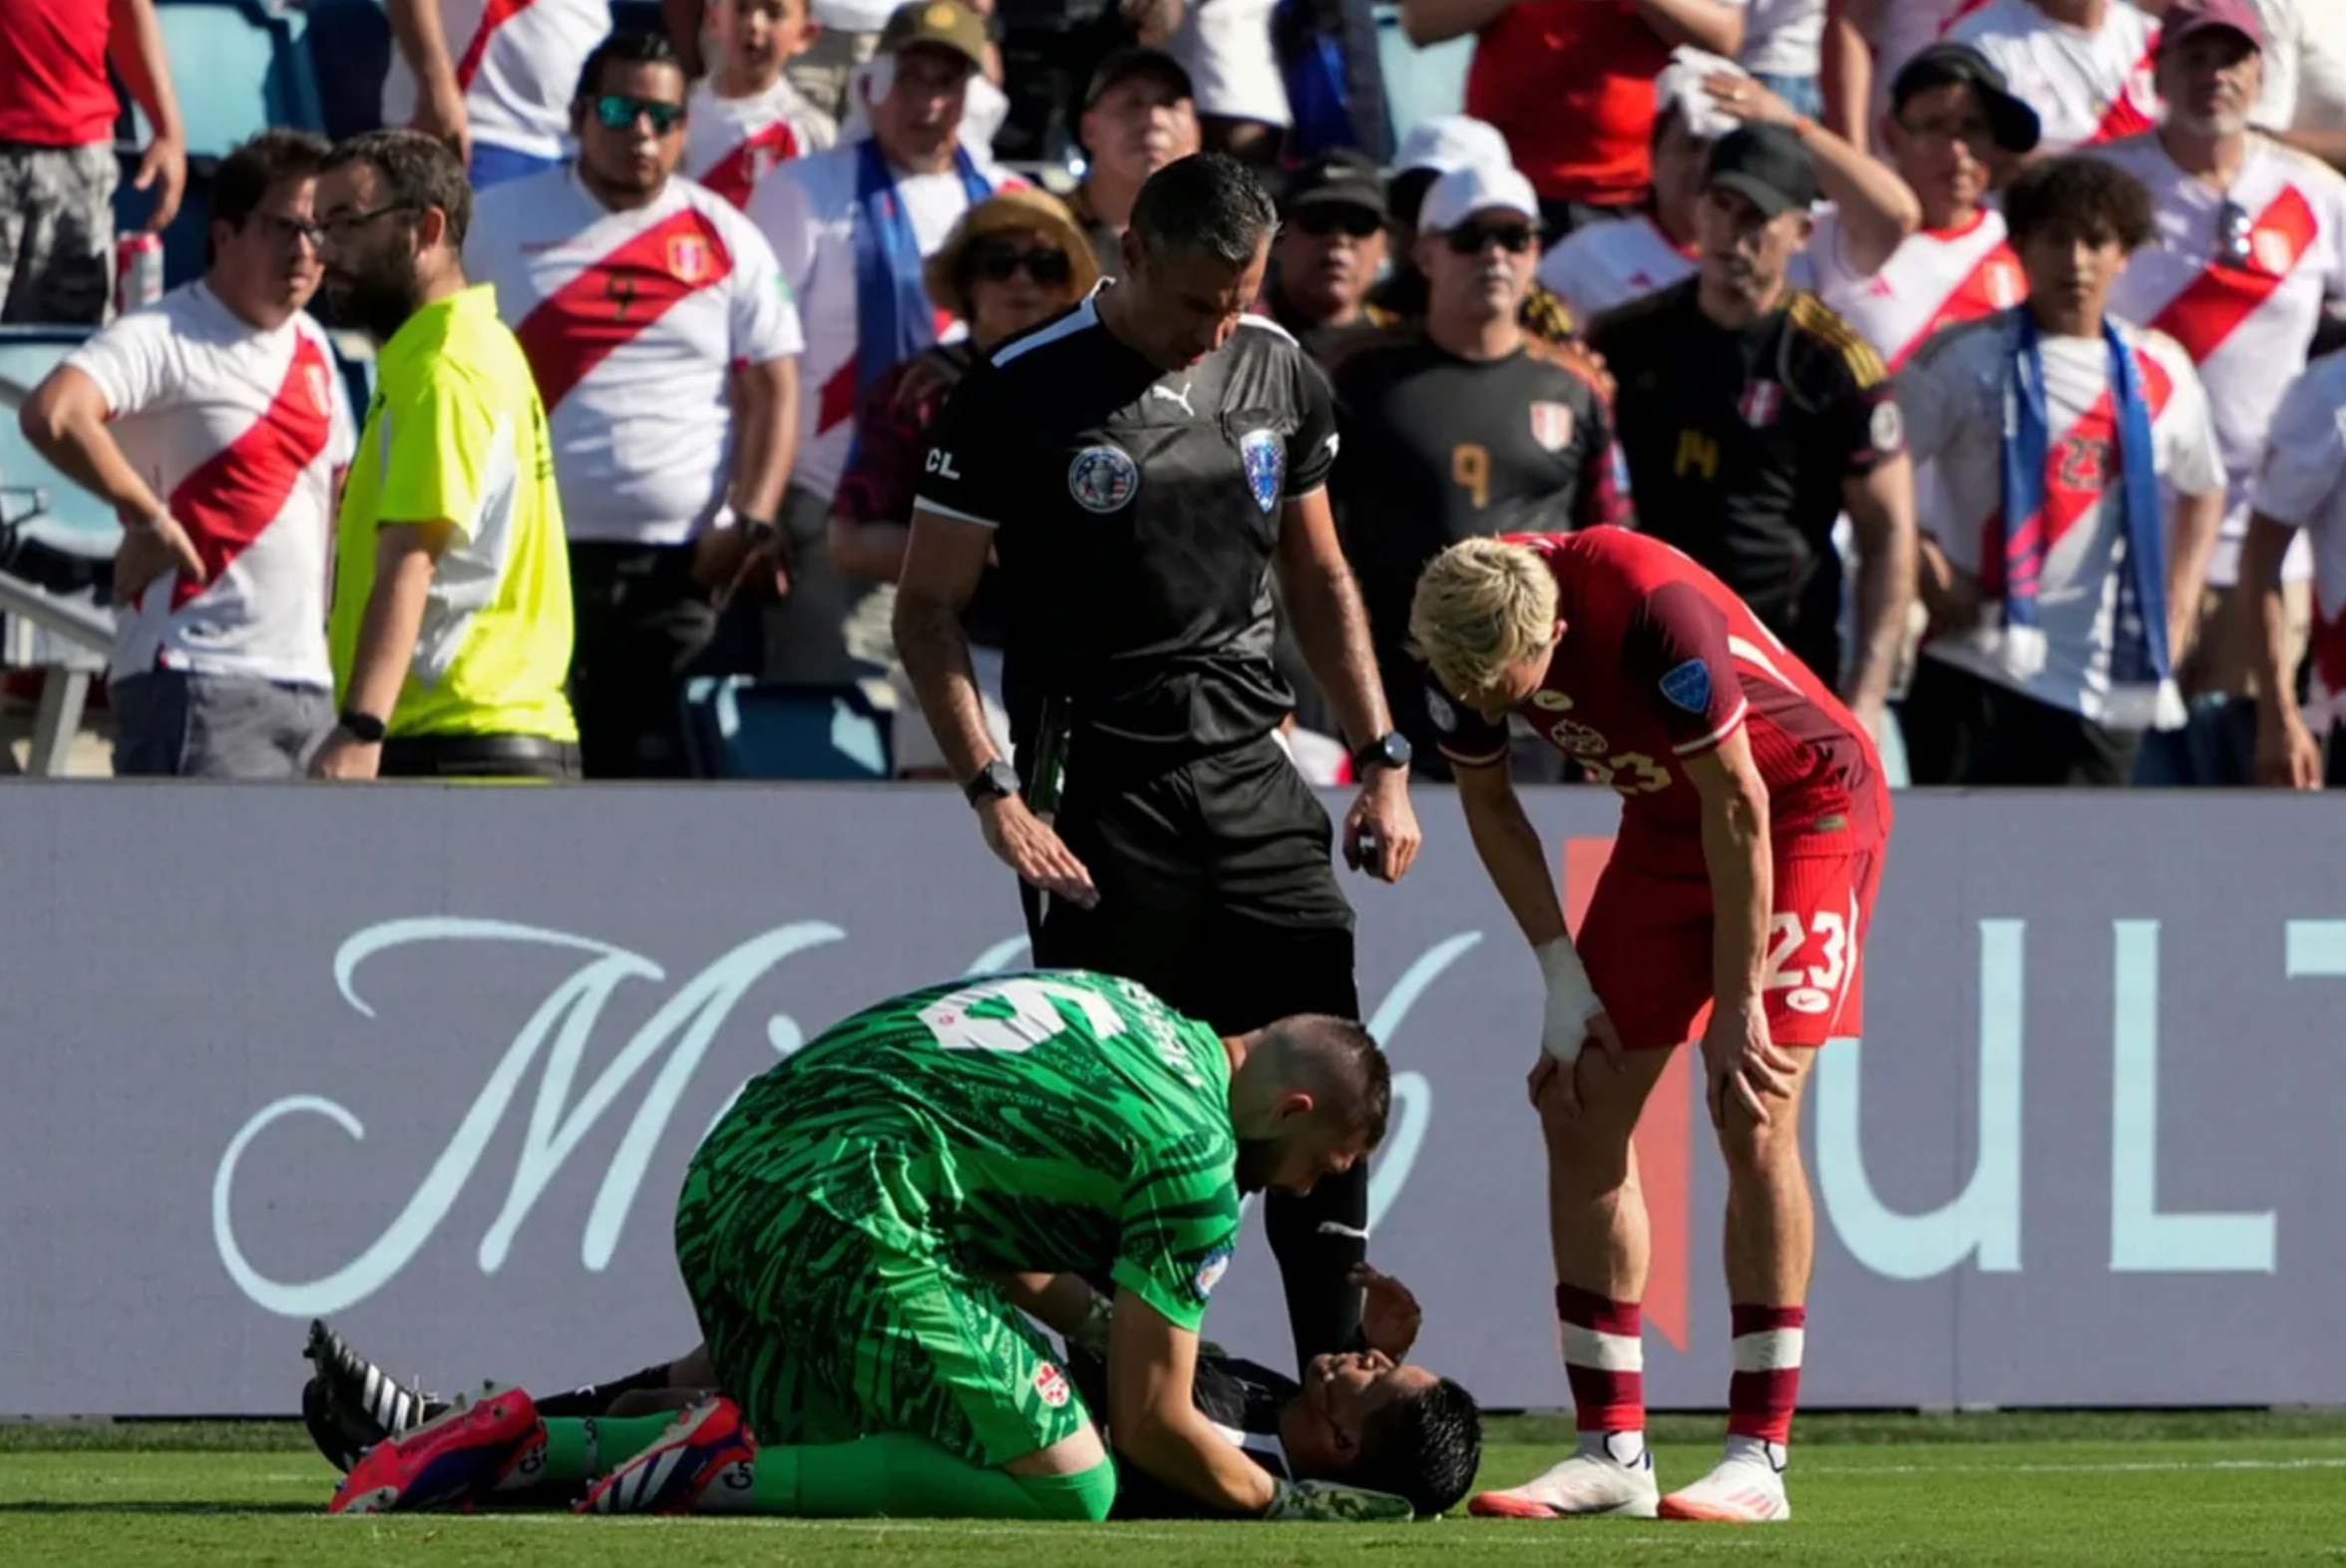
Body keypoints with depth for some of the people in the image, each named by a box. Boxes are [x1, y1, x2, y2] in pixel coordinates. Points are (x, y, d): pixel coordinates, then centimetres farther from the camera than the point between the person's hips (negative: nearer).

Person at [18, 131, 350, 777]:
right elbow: (52, 414, -28)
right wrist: (149, 517, -19)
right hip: (199, 686, -8)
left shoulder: (312, 349, 16)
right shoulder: (168, 340, -10)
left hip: (309, 690, 8)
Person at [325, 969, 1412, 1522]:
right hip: (844, 1212, -9)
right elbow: (1152, 1424, 1)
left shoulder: (1127, 1011, 26)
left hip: (723, 1180, 9)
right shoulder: (1196, 1153, -1)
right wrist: (1284, 1504, 13)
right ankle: (727, 1473, -16)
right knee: (1068, 1487, -9)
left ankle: (519, 1446, 9)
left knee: (816, 1450, 26)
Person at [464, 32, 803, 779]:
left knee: (668, 769, -1)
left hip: (689, 569, 1)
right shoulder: (504, 223, 7)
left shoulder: (726, 240, 9)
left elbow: (773, 391, 7)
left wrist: (751, 521, -6)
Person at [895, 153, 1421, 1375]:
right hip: (1099, 801, -5)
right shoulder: (1022, 392, -7)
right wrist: (995, 796, -13)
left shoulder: (1281, 376, 8)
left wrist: (1382, 761, 14)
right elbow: (927, 609, -4)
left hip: (1250, 773, 5)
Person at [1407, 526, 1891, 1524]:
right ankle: (1611, 1451, 3)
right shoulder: (1463, 633, -16)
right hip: (1667, 822, 7)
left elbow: (1737, 805, -26)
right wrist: (1564, 976, -2)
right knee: (1581, 1110, -1)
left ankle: (1759, 1456, -14)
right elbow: (1486, 799, 2)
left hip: (1805, 801, -7)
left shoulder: (1653, 610, -36)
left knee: (1751, 1111, -17)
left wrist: (1739, 1007, -21)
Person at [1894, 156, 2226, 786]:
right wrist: (1927, 572, -11)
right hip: (1979, 668, -4)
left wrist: (2178, 609, 13)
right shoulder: (1967, 357, -2)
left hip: (2110, 682, 4)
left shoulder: (2158, 372, 10)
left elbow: (2203, 491, 24)